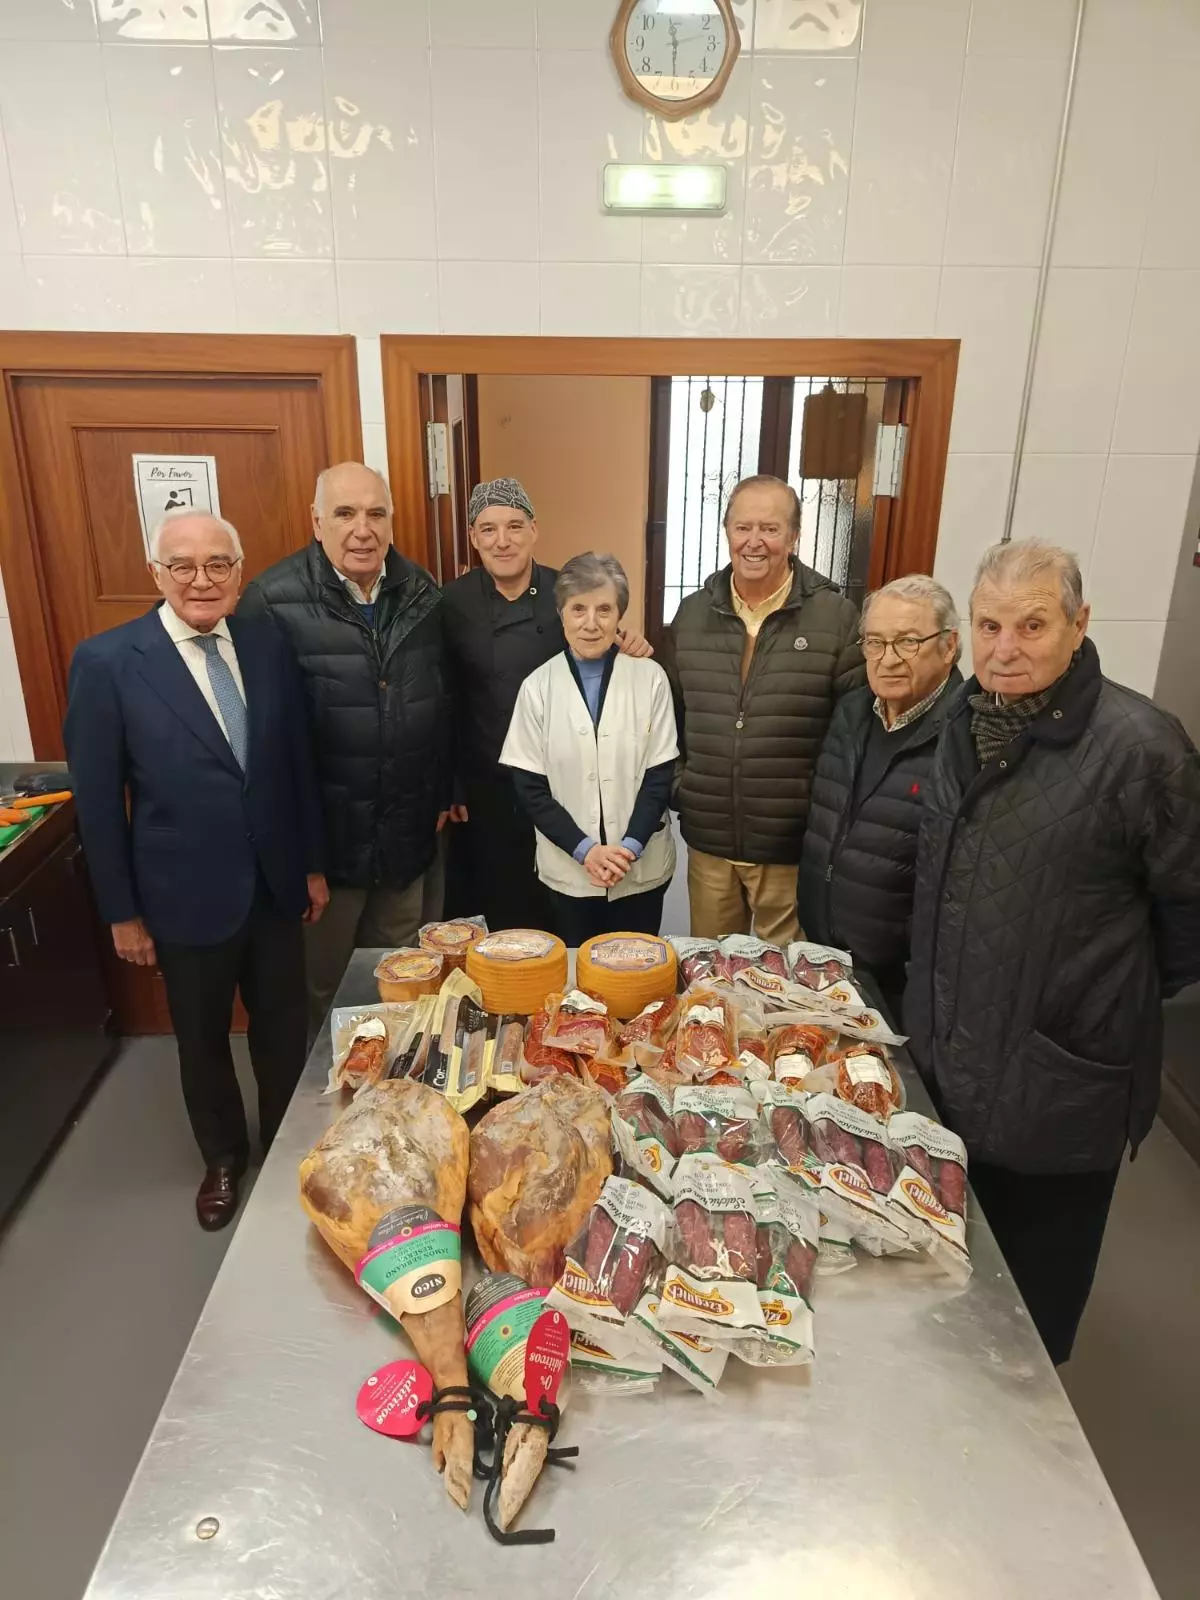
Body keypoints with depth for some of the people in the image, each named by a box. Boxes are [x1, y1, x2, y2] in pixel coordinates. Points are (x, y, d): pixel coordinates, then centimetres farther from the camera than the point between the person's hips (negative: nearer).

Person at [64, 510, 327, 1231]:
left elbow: (299, 761, 5)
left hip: (276, 886, 3)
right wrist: (121, 910, -4)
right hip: (187, 896, -2)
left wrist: (315, 863, 8)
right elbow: (98, 800, -8)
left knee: (284, 1030, 18)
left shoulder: (268, 645, -3)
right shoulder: (107, 661, -12)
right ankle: (224, 1156, 44)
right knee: (202, 1041, 18)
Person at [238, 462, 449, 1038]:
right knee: (318, 982, 15)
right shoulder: (273, 600, -14)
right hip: (322, 834, -4)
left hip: (407, 833, 4)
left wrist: (441, 795, 10)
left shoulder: (420, 593, 2)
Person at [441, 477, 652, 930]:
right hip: (483, 788, -1)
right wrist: (450, 788, -1)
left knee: (555, 908, 15)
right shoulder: (453, 603, -7)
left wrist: (630, 648, -18)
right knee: (492, 906, 13)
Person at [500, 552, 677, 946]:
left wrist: (630, 846, -15)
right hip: (567, 870, 0)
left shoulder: (650, 678, -6)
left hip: (642, 868, 0)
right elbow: (529, 785, -4)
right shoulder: (538, 686, -4)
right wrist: (583, 849, -13)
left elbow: (661, 775, -3)